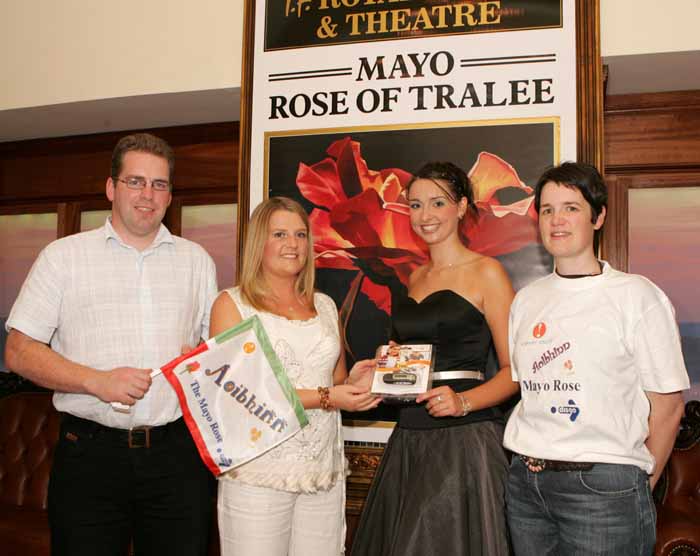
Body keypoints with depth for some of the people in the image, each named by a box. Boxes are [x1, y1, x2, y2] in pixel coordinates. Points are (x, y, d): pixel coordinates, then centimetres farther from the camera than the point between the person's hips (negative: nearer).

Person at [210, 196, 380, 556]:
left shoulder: (325, 306, 14)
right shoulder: (232, 304, -1)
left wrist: (354, 383, -3)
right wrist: (324, 398, -16)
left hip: (325, 473, 4)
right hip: (258, 475, -4)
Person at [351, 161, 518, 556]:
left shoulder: (486, 272, -5)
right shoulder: (416, 277, 15)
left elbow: (514, 370, -8)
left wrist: (463, 401, -23)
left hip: (466, 437, -6)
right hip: (409, 437, 7)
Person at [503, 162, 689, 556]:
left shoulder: (637, 295, -5)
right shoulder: (527, 300, 9)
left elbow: (668, 405, -4)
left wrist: (638, 490, -1)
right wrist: (529, 464, 5)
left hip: (604, 485, -4)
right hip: (525, 481, 5)